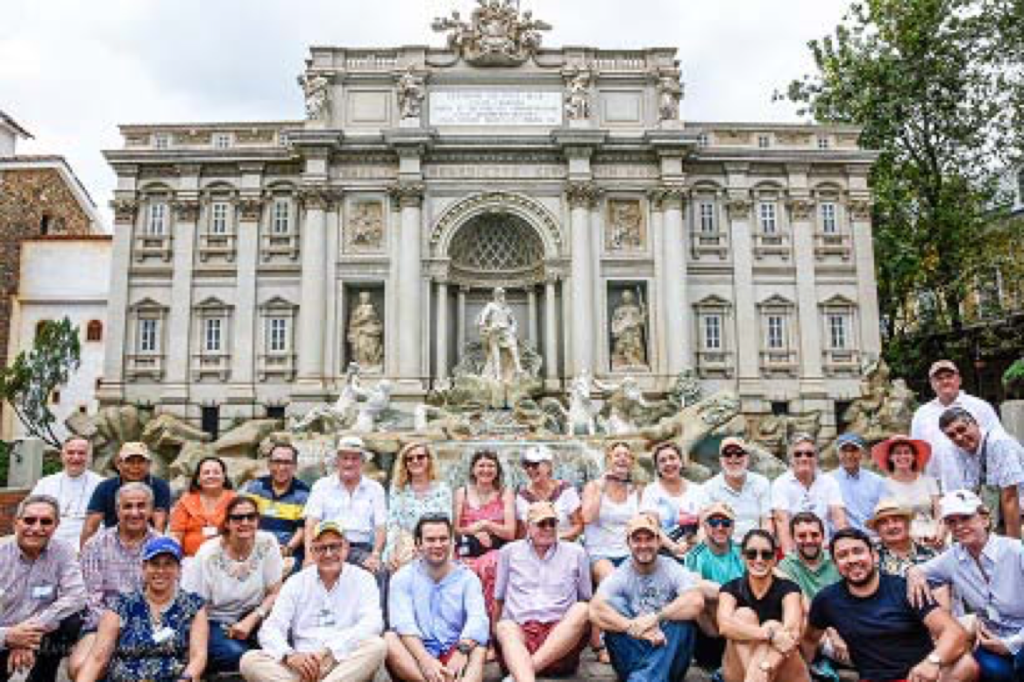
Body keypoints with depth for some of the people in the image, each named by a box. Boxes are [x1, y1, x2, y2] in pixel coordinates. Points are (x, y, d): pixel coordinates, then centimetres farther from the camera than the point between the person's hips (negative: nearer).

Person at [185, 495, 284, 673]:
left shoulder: (267, 543, -9)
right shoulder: (208, 554, -14)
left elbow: (274, 593, -5)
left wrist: (250, 621, -17)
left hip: (252, 618, 2)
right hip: (214, 623, -2)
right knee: (236, 653, -32)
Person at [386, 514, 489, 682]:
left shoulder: (467, 577, 8)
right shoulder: (403, 577, 6)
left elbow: (478, 619, -9)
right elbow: (403, 623, -10)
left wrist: (462, 651, -30)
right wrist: (425, 659, -27)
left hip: (452, 654, 0)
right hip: (416, 654, 0)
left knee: (479, 646, -27)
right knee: (389, 639, -27)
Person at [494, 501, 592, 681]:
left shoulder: (576, 553, 16)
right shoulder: (509, 552, 16)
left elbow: (587, 600, 18)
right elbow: (498, 599, 17)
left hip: (562, 634, 1)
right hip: (519, 629, 0)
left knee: (581, 610, -29)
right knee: (505, 628, -33)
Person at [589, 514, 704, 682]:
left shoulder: (673, 569, -1)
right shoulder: (620, 575, -1)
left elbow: (697, 603, -23)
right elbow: (595, 611, -21)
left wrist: (655, 617, -27)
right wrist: (634, 627, -32)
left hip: (669, 657, 0)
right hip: (630, 660, 0)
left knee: (683, 616, -25)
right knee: (613, 604, -20)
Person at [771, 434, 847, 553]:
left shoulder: (829, 483, 10)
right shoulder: (781, 484, 1)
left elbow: (839, 516, -1)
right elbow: (782, 521, -11)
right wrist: (789, 553, -24)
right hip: (795, 550, -3)